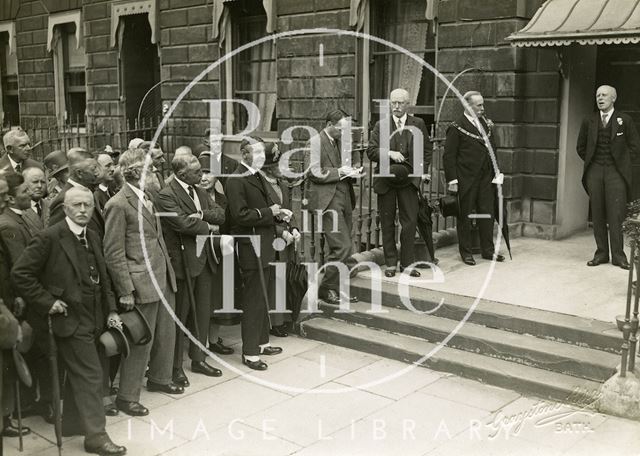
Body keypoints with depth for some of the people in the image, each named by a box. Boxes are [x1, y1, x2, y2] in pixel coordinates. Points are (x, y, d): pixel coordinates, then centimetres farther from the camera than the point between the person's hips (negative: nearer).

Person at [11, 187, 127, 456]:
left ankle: (72, 424, 34)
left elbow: (103, 279, 17)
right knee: (89, 375, -7)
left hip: (91, 319, 8)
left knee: (78, 374, 19)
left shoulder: (93, 239, 9)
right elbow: (20, 274, -16)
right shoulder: (50, 238, -14)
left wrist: (110, 310, 6)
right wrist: (47, 301, -17)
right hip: (69, 320, -8)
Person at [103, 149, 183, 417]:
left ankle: (159, 378, 38)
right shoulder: (118, 205, -15)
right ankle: (127, 397, 13)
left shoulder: (146, 197, 12)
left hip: (163, 279, 9)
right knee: (141, 340, -1)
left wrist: (168, 269, 15)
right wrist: (125, 292, -17)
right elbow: (114, 253, -15)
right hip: (142, 283, -9)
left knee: (166, 333, 18)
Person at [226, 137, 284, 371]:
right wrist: (269, 212, -16)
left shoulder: (258, 176, 15)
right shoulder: (236, 180, -15)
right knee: (254, 301, -2)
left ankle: (262, 342, 32)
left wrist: (276, 213, 6)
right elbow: (240, 215, -22)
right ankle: (249, 353, 9)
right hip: (252, 248, -9)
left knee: (265, 298, 18)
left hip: (266, 245, 9)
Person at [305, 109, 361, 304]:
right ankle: (327, 288, 1)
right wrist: (339, 172, -15)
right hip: (328, 201, -9)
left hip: (343, 200, 9)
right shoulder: (315, 143, -6)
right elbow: (314, 173, -14)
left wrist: (352, 173, 7)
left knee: (344, 247, 11)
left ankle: (337, 288, 21)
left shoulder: (339, 142, 20)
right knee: (342, 246, -13)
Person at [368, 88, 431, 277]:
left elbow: (426, 151, 12)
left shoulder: (418, 124, 8)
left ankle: (407, 263, 9)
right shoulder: (381, 125, 5)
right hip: (385, 179, 0)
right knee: (387, 224, 5)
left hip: (409, 178, 0)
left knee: (410, 222, -2)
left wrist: (423, 170, -2)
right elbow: (371, 151, 0)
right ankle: (390, 263, 15)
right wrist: (389, 153, -16)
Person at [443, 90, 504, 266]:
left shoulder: (487, 124, 12)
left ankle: (488, 250, 19)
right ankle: (465, 252, 13)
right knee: (465, 216, 4)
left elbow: (493, 150, 18)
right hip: (466, 180, -6)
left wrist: (497, 171, 10)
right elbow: (449, 156, -9)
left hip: (486, 178, 6)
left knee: (487, 214, 8)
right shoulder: (457, 128, -7)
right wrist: (452, 180, -15)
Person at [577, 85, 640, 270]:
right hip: (594, 172, 3)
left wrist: (621, 162, 4)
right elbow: (581, 148, 18)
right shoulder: (589, 121, 10)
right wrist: (591, 163, 10)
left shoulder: (625, 120, 3)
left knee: (616, 214, -6)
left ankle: (618, 255, -1)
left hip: (615, 172, -2)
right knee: (597, 215, 2)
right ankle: (601, 253, 8)